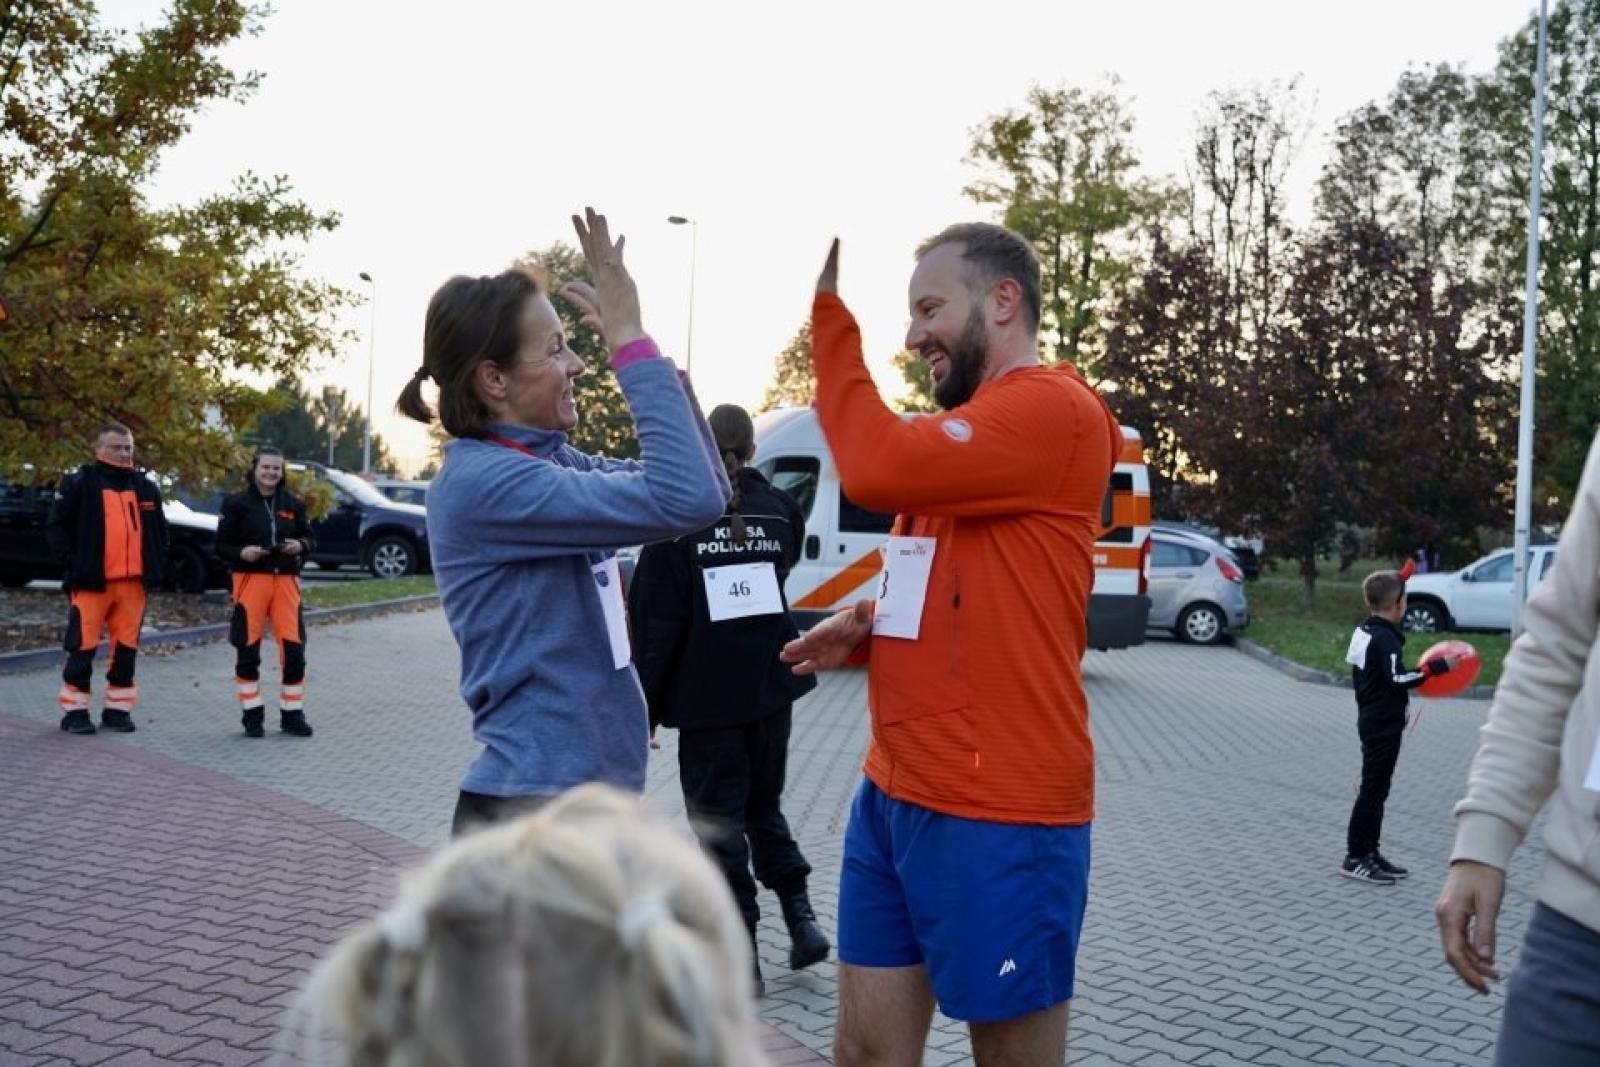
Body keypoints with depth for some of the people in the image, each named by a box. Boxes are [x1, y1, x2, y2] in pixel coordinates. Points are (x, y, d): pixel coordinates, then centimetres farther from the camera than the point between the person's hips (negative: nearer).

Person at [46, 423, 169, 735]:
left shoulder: (146, 487, 13)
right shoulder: (80, 483, -1)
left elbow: (159, 529, 22)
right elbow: (56, 525, -1)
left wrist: (156, 565, 11)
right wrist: (73, 563, -9)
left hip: (133, 583, 4)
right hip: (92, 581, -4)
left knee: (126, 647, 7)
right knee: (83, 646, -4)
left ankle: (118, 709, 17)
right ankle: (74, 710, 6)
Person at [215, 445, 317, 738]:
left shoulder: (293, 504, 10)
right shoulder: (237, 503, 1)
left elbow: (309, 538, 17)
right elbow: (221, 545, 2)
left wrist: (300, 545, -6)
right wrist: (242, 553, -17)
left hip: (286, 581, 2)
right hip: (250, 580, -2)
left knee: (294, 649, -2)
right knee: (248, 651, 2)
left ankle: (292, 715, 10)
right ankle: (253, 716, 13)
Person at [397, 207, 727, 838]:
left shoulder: (550, 462, 7)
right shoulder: (481, 482, -19)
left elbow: (705, 489, 9)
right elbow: (685, 501, -26)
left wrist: (634, 344, 0)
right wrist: (630, 342, -19)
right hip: (532, 805, -8)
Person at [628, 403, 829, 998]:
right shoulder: (777, 508, 2)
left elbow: (655, 620, -12)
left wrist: (645, 705, -8)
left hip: (706, 698, -4)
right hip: (771, 687, 4)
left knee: (719, 820, 4)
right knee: (764, 803, 21)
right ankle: (800, 915, 10)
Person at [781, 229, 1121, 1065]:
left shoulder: (1053, 411, -13)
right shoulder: (965, 430, 18)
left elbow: (878, 469, -25)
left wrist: (827, 310, -13)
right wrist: (865, 629, 6)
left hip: (997, 815, -9)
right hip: (892, 795, 9)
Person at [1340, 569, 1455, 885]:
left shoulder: (1364, 631, 9)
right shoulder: (1385, 638, -19)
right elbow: (1397, 678, -27)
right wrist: (1438, 667, -25)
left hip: (1372, 720, 10)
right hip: (1383, 725, -10)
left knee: (1375, 789, 15)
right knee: (1373, 790, -4)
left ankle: (1369, 852, 21)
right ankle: (1355, 858, 0)